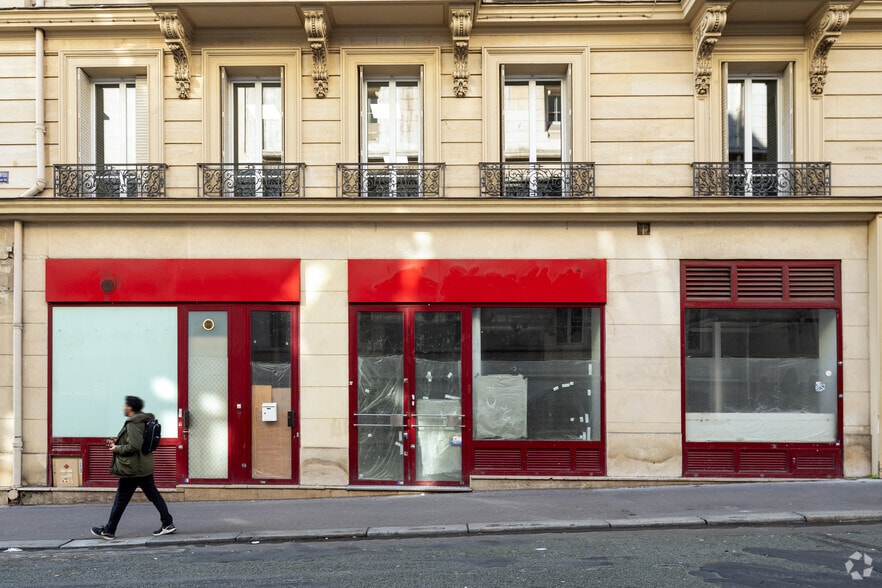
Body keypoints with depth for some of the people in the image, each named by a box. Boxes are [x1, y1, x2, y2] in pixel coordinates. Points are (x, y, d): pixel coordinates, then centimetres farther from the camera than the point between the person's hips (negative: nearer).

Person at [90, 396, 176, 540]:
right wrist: (118, 441, 16)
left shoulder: (133, 424, -19)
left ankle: (108, 531, 16)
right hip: (145, 467, 9)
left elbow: (133, 447, -25)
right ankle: (168, 523, 7)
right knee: (153, 495, 9)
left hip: (131, 469, -9)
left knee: (121, 500, 4)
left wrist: (116, 448, -10)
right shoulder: (143, 421, 11)